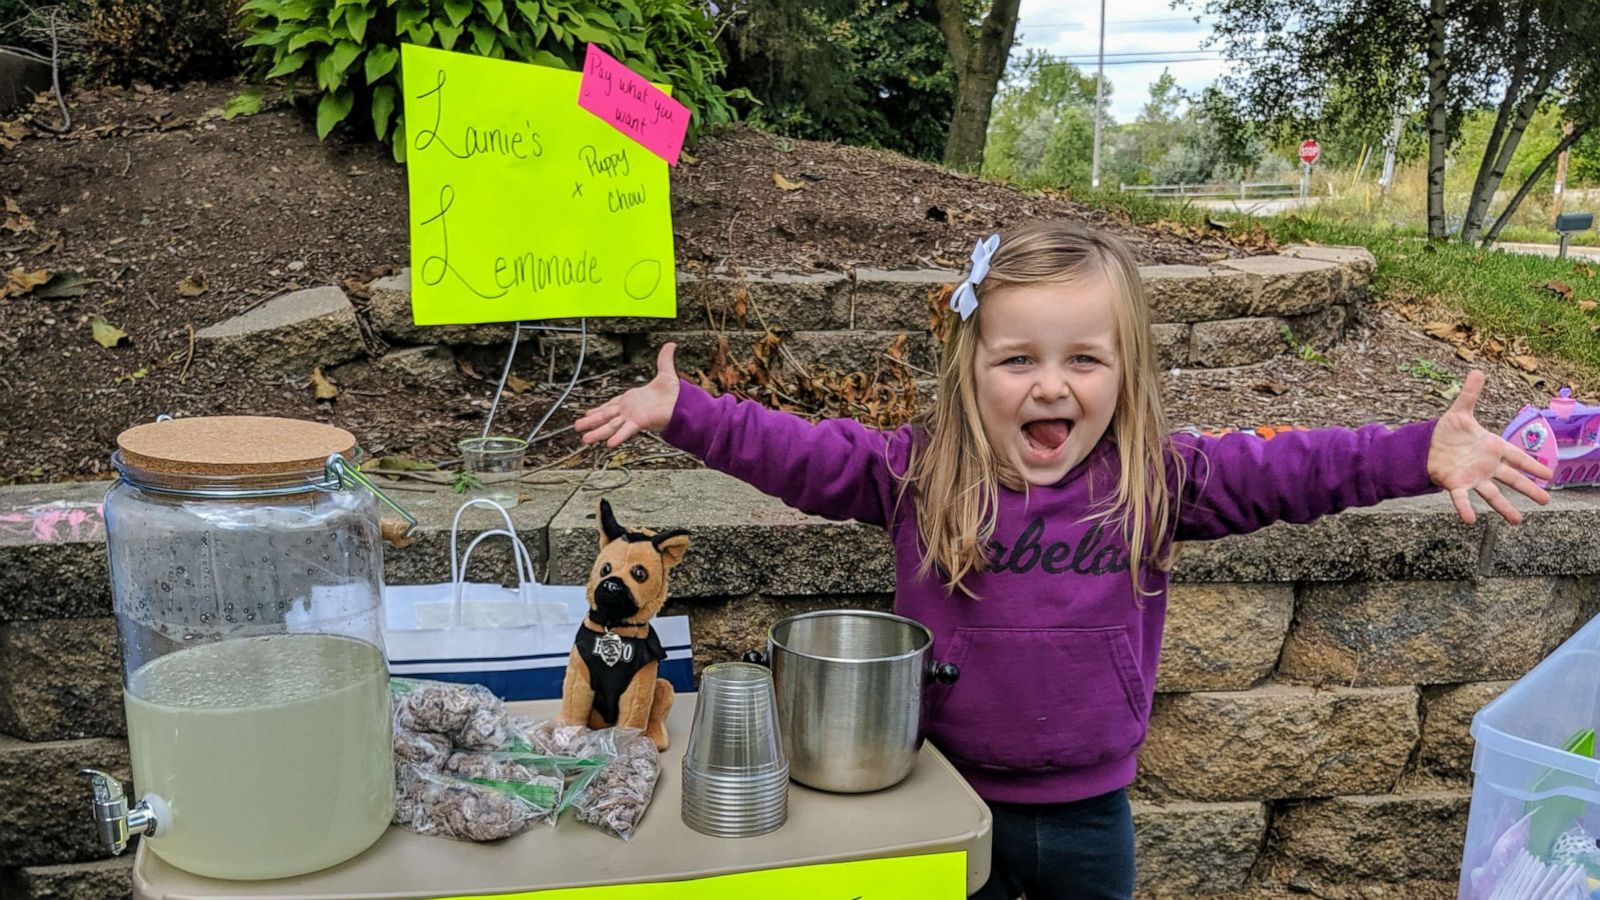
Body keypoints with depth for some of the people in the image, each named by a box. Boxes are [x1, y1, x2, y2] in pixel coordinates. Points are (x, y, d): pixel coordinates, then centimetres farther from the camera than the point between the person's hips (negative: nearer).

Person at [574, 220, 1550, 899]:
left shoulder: (1156, 479, -11)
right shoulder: (916, 474, -13)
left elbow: (1283, 471, -15)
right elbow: (798, 453, -16)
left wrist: (1421, 453, -26)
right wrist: (683, 412, -24)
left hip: (1091, 811, 1)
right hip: (954, 800, 0)